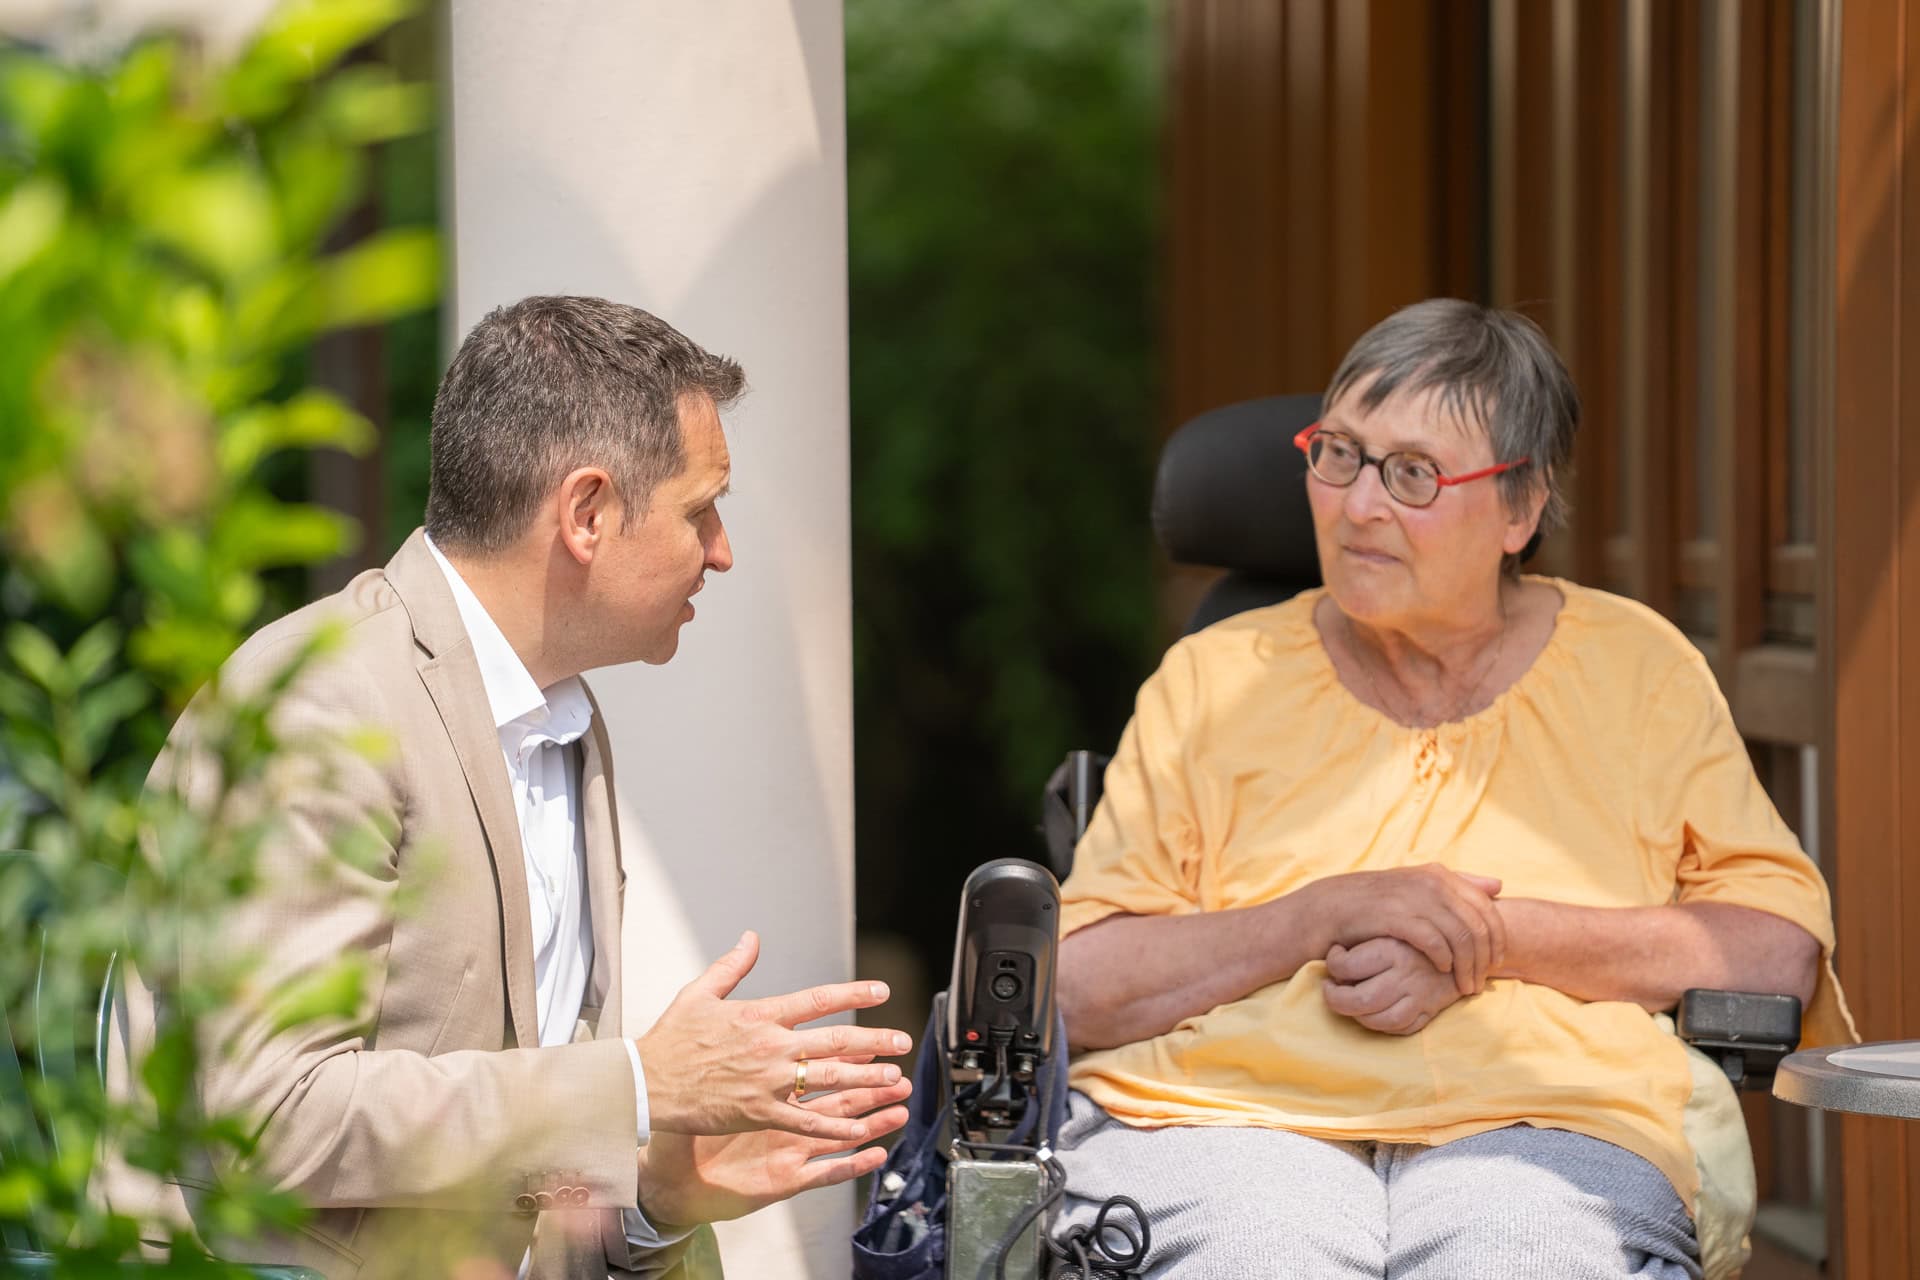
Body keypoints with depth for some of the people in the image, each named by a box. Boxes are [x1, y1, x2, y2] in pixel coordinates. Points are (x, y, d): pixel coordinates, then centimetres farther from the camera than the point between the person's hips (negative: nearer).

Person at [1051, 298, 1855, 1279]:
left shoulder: (1639, 671, 16)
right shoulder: (1215, 681, 15)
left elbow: (1781, 946, 5)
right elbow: (1077, 988, 7)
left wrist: (1496, 940, -5)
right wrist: (1321, 917, -7)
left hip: (1545, 1135, 0)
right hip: (1230, 1119, 0)